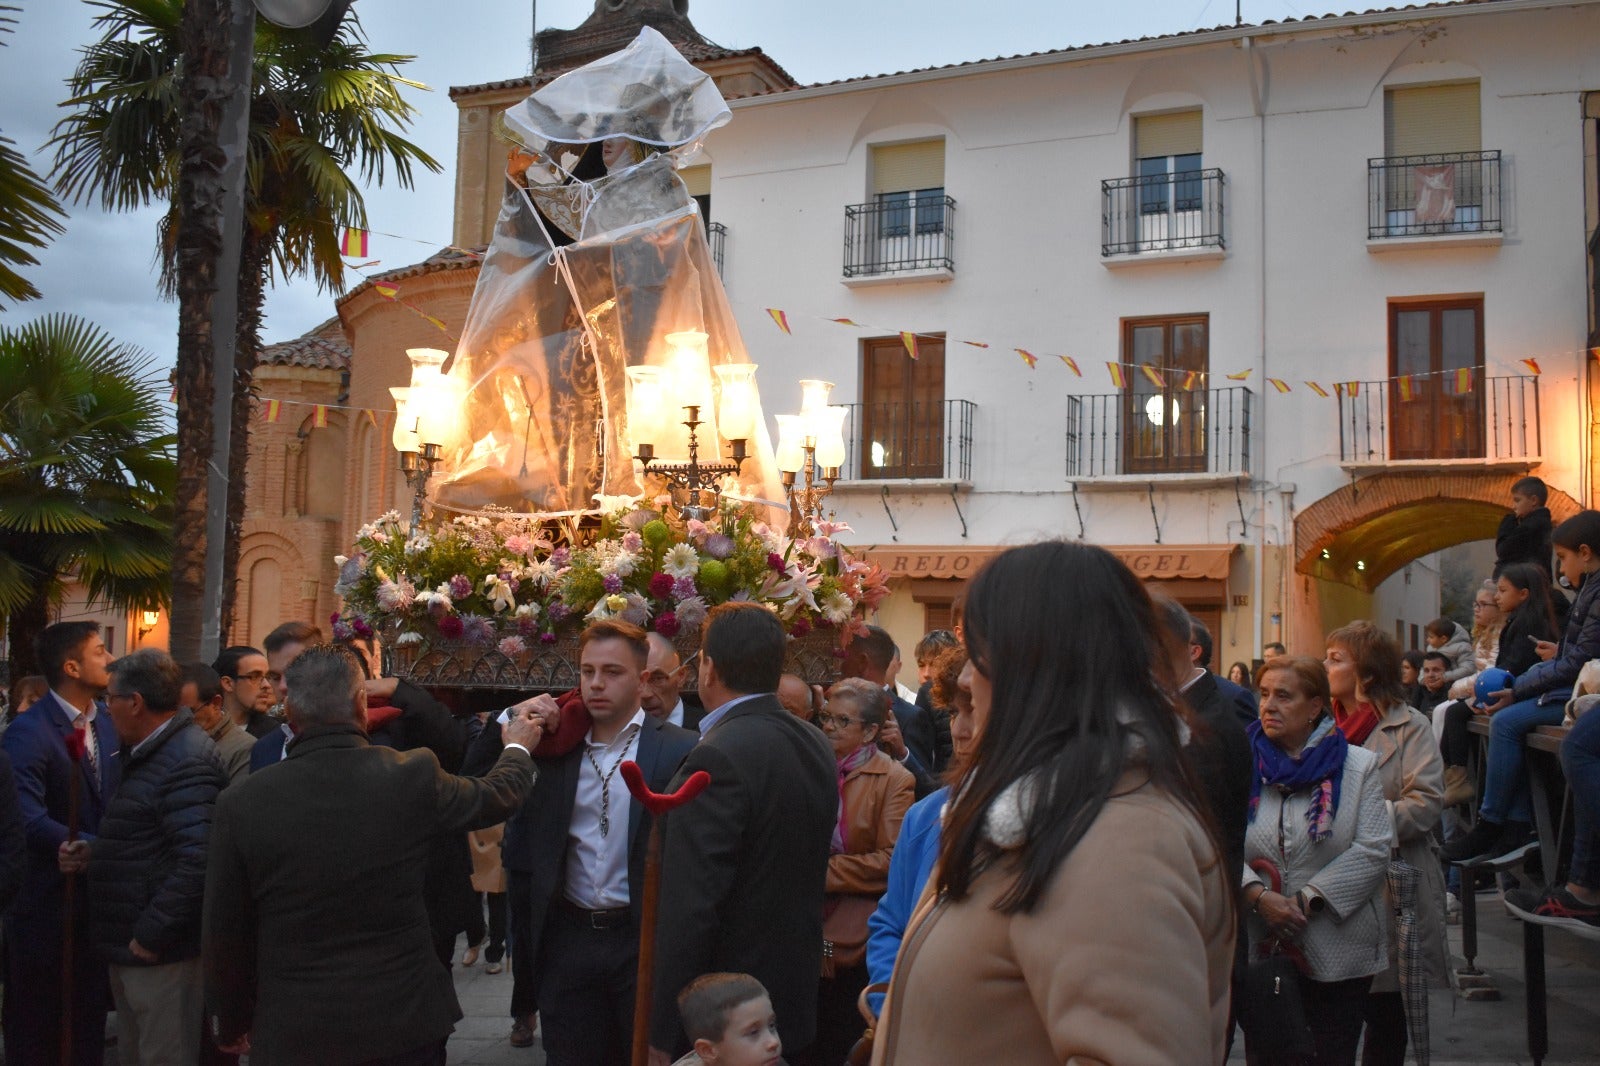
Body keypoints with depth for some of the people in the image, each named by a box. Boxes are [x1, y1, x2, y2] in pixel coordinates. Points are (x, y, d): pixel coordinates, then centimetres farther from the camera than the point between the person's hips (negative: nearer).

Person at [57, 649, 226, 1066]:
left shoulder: (185, 762, -21)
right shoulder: (150, 754, 14)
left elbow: (198, 859, -30)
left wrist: (150, 936, -23)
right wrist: (92, 854, 7)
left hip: (162, 953, -10)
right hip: (130, 952, 10)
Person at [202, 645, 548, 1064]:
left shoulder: (242, 803, -13)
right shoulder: (415, 775, -12)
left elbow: (224, 932, -4)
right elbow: (494, 797, 8)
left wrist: (231, 1022, 13)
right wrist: (518, 747, 30)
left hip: (292, 1031, 0)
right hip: (405, 1020, 0)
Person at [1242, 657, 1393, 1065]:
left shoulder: (1358, 764, 2)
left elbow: (1373, 849, -8)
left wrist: (1307, 900, -16)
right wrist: (1258, 896, -21)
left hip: (1338, 951, -1)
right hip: (1255, 947, 1)